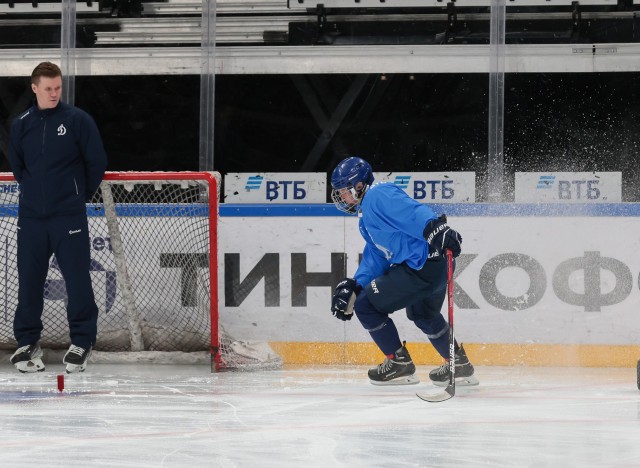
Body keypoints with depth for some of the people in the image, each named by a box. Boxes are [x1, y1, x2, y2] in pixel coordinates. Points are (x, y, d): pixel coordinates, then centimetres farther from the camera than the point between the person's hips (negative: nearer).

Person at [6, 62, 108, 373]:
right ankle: (27, 342, 16)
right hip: (31, 216, 3)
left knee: (77, 279, -3)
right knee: (29, 280, 6)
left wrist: (81, 194, 7)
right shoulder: (21, 125, 4)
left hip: (69, 217, -3)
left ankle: (82, 341, 8)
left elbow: (97, 163, 0)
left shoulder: (78, 120, -6)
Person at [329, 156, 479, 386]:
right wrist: (354, 286, 12)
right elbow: (375, 256, 23)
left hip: (422, 265, -12)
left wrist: (436, 229, -43)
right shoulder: (366, 214, 23)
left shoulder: (378, 197, -11)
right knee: (424, 316, 35)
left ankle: (399, 363, 6)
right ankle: (460, 365, 44)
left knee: (366, 306, -3)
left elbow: (413, 212, -28)